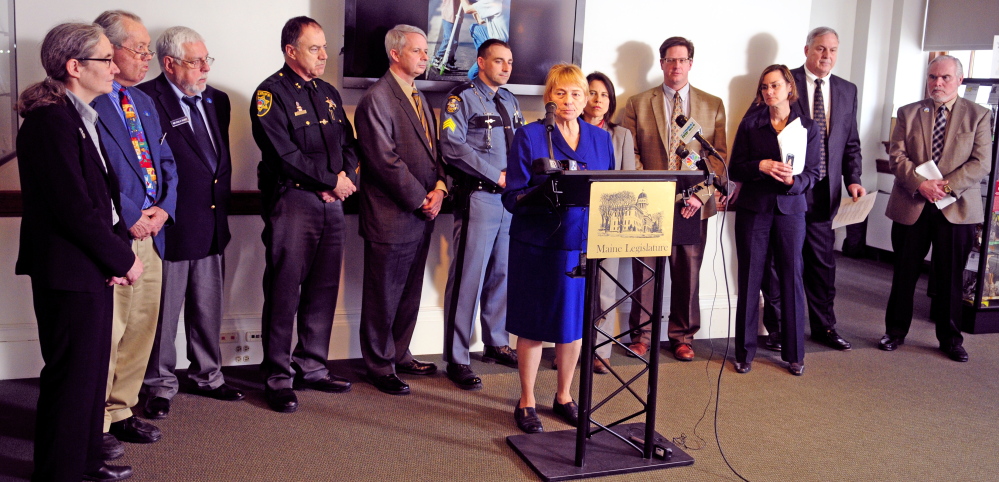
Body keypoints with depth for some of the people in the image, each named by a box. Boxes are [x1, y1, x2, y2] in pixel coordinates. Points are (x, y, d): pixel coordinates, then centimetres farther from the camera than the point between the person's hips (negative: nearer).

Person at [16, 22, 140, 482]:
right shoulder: (51, 121, -18)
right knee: (71, 374, 2)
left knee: (92, 368, 19)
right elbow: (74, 209, -22)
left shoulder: (81, 117, 13)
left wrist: (121, 246, 2)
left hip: (93, 269, 10)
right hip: (68, 271, -10)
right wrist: (123, 259, -13)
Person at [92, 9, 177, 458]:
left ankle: (121, 411, 28)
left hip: (150, 232, 8)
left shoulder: (144, 102, 18)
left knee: (142, 328, 14)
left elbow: (166, 163, 18)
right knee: (106, 332, -2)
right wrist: (129, 218, -15)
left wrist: (163, 208, 1)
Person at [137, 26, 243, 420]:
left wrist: (222, 200, 14)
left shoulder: (217, 100, 12)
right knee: (164, 309, 5)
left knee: (208, 308, 17)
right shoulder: (146, 100, -12)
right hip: (171, 225, -7)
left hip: (212, 223, 7)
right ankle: (160, 385, 19)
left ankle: (207, 376, 32)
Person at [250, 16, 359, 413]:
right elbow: (284, 153, -15)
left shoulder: (329, 93, 18)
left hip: (331, 202, 7)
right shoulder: (272, 93, -5)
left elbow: (348, 143, 17)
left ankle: (312, 367, 21)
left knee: (324, 289, 10)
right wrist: (332, 179, -12)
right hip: (292, 199, -7)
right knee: (284, 291, -2)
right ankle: (278, 376, 8)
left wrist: (348, 178, -4)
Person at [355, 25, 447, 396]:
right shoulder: (376, 99, -12)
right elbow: (386, 159, -18)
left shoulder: (419, 99, 16)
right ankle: (380, 366, 16)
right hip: (391, 217, -8)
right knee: (383, 297, 4)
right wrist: (421, 200, -14)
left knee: (410, 293, 16)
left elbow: (433, 150, 16)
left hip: (421, 215, 8)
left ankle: (399, 354, 30)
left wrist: (439, 188, -2)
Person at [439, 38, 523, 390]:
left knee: (502, 273, 13)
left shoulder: (510, 101, 19)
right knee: (468, 276, -5)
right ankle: (456, 359, 2)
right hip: (478, 196, -7)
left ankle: (496, 344, 27)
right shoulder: (463, 98, -4)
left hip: (511, 196, 7)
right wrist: (497, 176, -15)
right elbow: (452, 146, -15)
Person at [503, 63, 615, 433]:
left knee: (574, 322, 12)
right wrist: (547, 193, -26)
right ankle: (527, 402, 20)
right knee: (533, 324, 4)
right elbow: (513, 198, -9)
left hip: (583, 243, 4)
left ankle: (564, 396, 31)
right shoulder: (529, 136, -4)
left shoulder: (601, 139, 9)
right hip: (538, 243, -3)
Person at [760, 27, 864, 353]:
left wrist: (853, 179, 1)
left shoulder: (847, 91, 13)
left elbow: (851, 143, 14)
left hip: (825, 191, 4)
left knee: (822, 261, 11)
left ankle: (824, 326, 24)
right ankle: (776, 328, 15)